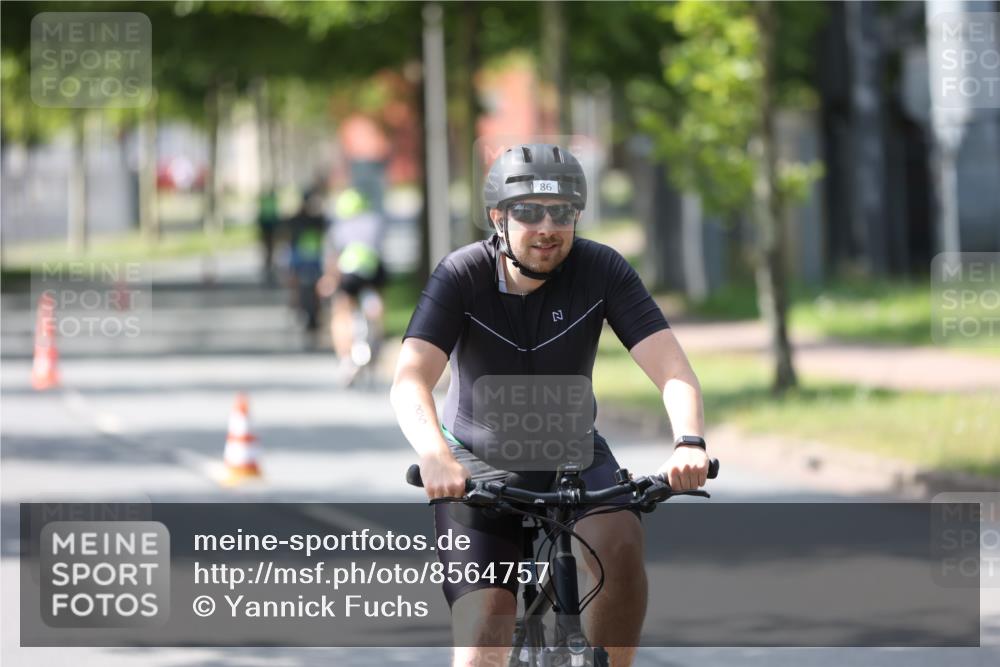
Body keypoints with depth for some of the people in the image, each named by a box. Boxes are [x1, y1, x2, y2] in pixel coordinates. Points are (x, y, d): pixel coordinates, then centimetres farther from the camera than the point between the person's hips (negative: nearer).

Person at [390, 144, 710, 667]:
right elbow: (410, 381, -31)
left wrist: (689, 442, -45)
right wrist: (435, 456, -51)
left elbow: (672, 370, -24)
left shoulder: (601, 270, -15)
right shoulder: (461, 276, -19)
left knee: (620, 542, -30)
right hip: (478, 462, -1)